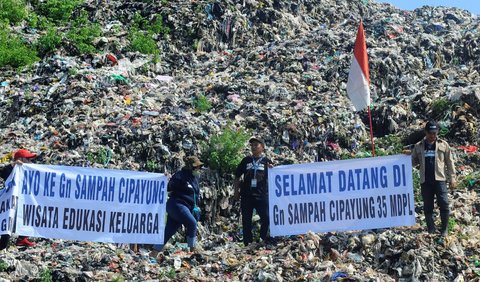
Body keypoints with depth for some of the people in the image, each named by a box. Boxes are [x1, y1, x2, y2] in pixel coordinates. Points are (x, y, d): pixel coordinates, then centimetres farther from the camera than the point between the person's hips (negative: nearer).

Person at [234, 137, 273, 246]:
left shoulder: (266, 161, 4)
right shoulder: (246, 160, 9)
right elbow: (237, 177, 13)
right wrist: (236, 191, 7)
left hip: (262, 195, -2)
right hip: (246, 195, 2)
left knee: (266, 218, -7)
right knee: (246, 220, 5)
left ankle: (263, 240, 9)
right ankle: (247, 243, 14)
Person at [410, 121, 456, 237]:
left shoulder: (443, 145, 3)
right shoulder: (418, 146, 7)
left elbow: (449, 162, 4)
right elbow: (414, 162, 14)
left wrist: (452, 178, 0)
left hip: (440, 179, -2)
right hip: (425, 181, 2)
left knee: (444, 204, -5)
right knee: (428, 206, 8)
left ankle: (444, 229, 8)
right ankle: (431, 229, 17)